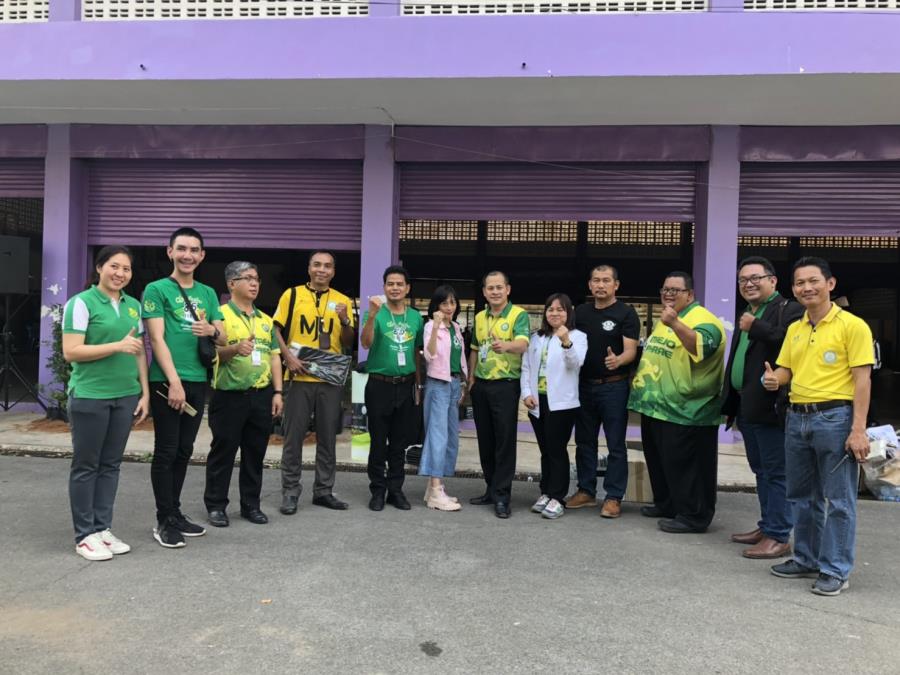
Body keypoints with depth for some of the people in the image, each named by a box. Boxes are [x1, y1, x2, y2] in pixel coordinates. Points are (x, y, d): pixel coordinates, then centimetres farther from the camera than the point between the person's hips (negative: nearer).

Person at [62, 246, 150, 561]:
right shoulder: (81, 303, -6)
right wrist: (118, 346, -18)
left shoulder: (134, 305, 12)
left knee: (110, 465, 11)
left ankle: (103, 529, 21)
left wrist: (145, 392, 9)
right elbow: (70, 352, -13)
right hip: (90, 397, -5)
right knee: (86, 466, 5)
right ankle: (85, 535, 13)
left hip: (125, 396, 6)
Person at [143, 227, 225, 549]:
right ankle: (164, 521, 9)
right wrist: (174, 381, -17)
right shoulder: (157, 289, -2)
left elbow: (223, 338, 14)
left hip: (198, 381, 6)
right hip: (167, 381, -6)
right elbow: (157, 338, -10)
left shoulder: (208, 293, 14)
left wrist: (211, 331, -10)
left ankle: (175, 513, 23)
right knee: (166, 451, 0)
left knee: (184, 451, 12)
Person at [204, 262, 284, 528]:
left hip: (262, 395, 5)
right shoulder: (220, 314, -4)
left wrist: (277, 392, 7)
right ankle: (216, 505, 16)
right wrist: (236, 348, -32)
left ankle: (251, 504, 22)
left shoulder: (266, 320, 14)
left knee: (255, 452, 11)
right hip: (229, 395, -5)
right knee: (223, 452, 4)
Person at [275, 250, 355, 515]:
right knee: (294, 435, 3)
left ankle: (324, 490, 21)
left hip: (331, 379, 3)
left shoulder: (342, 300, 8)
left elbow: (348, 343, 8)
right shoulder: (292, 294, 3)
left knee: (328, 437, 9)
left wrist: (345, 321, -11)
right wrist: (288, 357, -12)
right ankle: (290, 491, 14)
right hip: (300, 377, -2)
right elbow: (276, 330, 2)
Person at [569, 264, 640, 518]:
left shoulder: (626, 313, -6)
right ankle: (586, 491, 24)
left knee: (615, 444, 1)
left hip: (614, 386, -5)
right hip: (584, 385, 5)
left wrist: (618, 360, -35)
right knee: (584, 441, 12)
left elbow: (630, 350, -15)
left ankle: (613, 497, 10)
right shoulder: (581, 311, 9)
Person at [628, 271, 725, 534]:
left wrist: (675, 323, -47)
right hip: (655, 406, 10)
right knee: (659, 461, 19)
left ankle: (693, 516, 10)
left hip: (684, 411, -10)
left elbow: (701, 347, -34)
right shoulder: (663, 321, 16)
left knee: (684, 465, -2)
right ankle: (666, 504, 33)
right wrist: (640, 378, 23)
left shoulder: (703, 319, -14)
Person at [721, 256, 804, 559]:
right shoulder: (748, 315, 20)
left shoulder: (789, 310, -8)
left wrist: (755, 328, -21)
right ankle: (767, 526, 28)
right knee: (762, 471, 17)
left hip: (770, 407, -9)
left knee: (776, 473, -2)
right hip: (747, 407, 9)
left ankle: (778, 537, 6)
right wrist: (730, 403, 22)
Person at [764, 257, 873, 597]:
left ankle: (836, 571, 12)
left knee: (838, 499, 1)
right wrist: (773, 379, -8)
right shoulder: (794, 329, 12)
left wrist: (858, 430, -17)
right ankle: (806, 559, 29)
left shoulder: (852, 325, -7)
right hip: (797, 417, 7)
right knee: (802, 495, 15)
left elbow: (862, 379, -11)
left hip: (834, 418, -7)